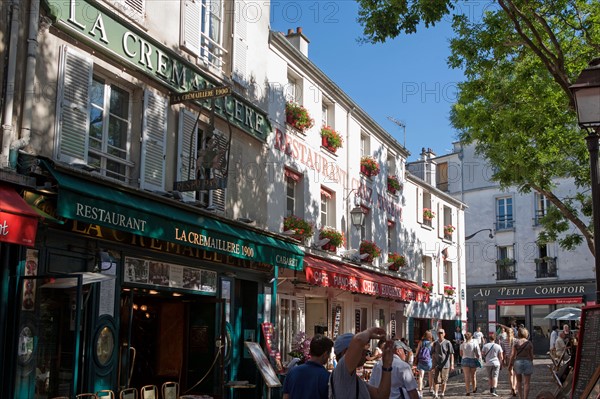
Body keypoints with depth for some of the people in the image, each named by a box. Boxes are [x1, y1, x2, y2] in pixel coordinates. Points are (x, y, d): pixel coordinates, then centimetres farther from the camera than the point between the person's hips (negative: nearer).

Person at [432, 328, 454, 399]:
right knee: (436, 380, -7)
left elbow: (451, 354, -5)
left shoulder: (447, 343, -5)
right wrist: (433, 364, 12)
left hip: (445, 364, -2)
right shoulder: (435, 343, 7)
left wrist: (452, 364, -11)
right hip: (436, 364, 2)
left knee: (444, 381, 7)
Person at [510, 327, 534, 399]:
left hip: (518, 361, 1)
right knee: (526, 383, 3)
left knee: (519, 381, 18)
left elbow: (512, 354, -4)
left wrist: (511, 364, 3)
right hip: (527, 362, -1)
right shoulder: (529, 343, -1)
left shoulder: (516, 342, -2)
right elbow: (531, 355, 4)